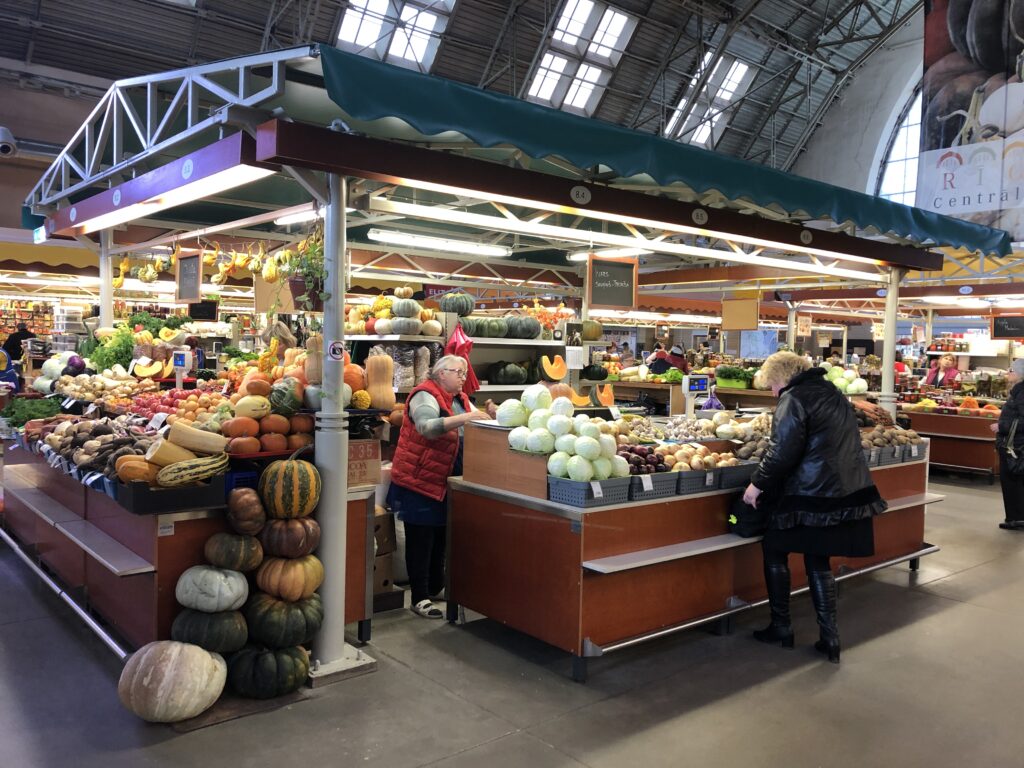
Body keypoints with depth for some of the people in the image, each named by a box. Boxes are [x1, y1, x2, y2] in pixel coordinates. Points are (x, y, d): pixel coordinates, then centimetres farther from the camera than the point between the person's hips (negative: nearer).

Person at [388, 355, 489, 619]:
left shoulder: (461, 400, 13)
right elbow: (427, 427, -29)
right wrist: (462, 418, -37)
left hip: (446, 482, 7)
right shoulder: (425, 396, -12)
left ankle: (435, 587, 31)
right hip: (420, 480, -7)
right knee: (420, 539, 0)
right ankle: (420, 598, 6)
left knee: (440, 536, 15)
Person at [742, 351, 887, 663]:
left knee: (775, 552, 10)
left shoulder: (794, 399, -11)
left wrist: (758, 483, -9)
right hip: (848, 493, 8)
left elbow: (783, 451, -19)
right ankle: (829, 638, 13)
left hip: (811, 496, -8)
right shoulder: (834, 395, 16)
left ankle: (781, 627, 17)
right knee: (818, 562, 15)